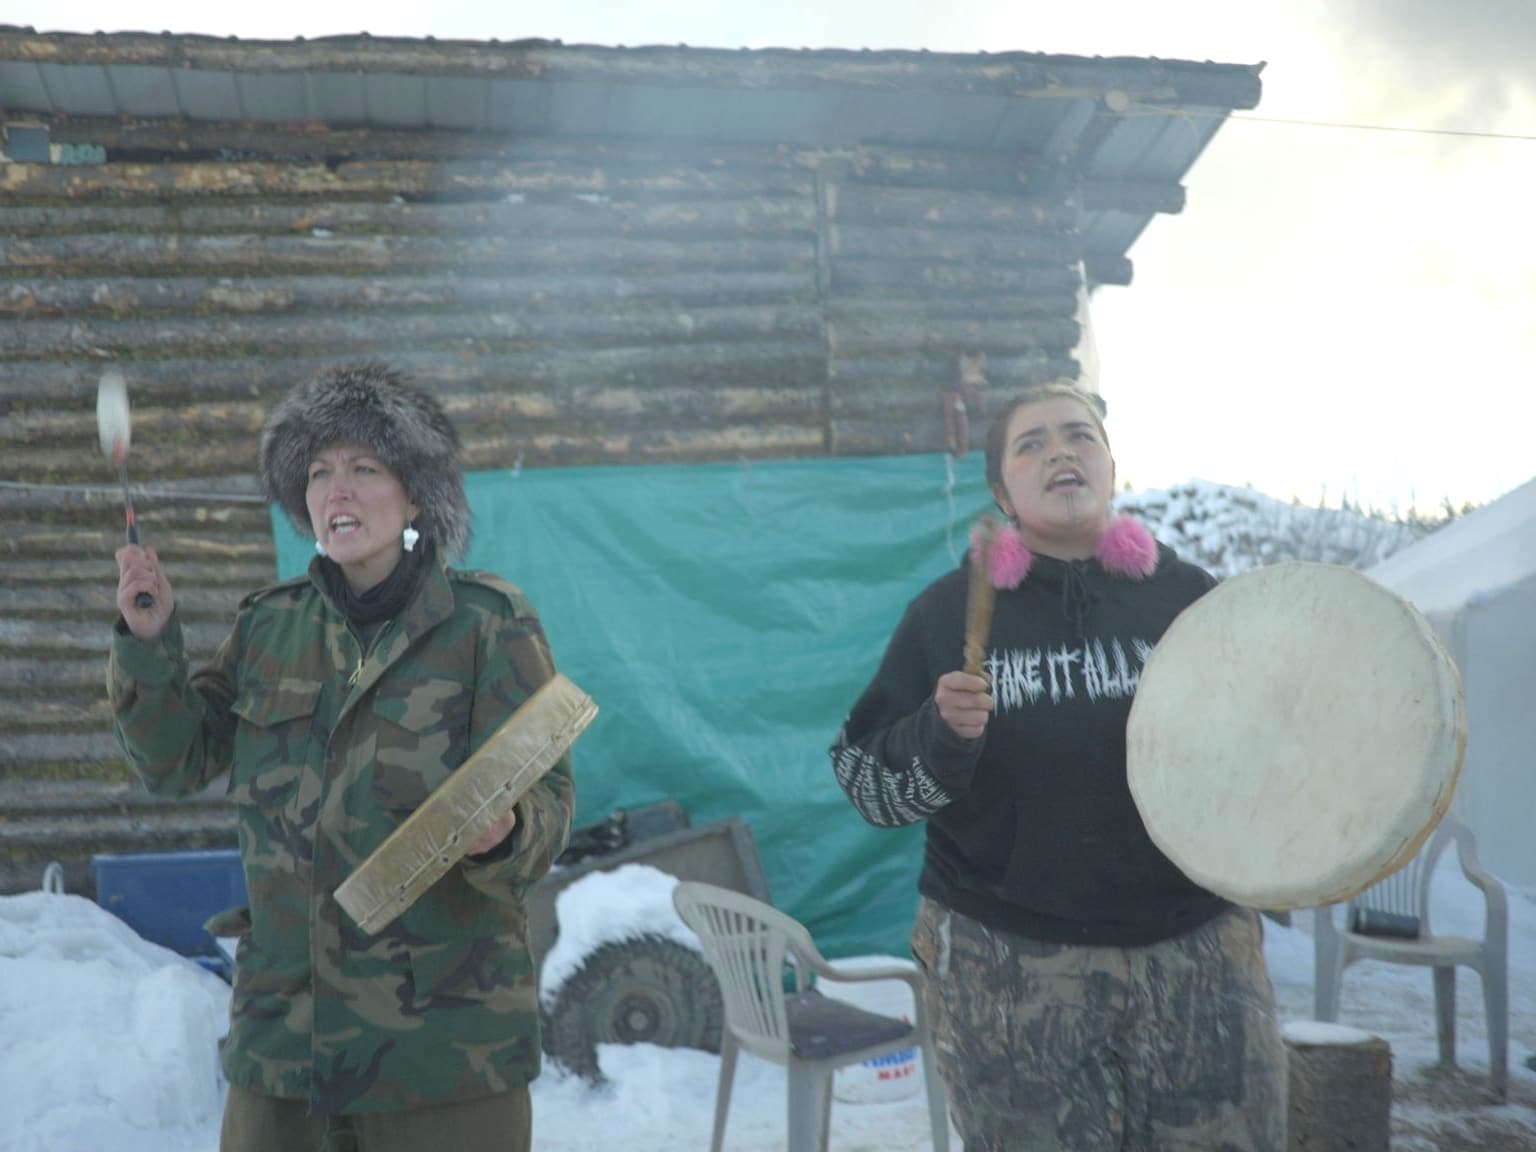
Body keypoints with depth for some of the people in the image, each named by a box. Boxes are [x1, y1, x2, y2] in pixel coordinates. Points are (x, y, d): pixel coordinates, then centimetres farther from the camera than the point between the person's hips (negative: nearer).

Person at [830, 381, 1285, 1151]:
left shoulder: (1187, 595, 4)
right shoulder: (950, 610, -1)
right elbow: (864, 781, -2)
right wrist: (941, 735, -21)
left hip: (1196, 951, 2)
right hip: (1006, 966, -1)